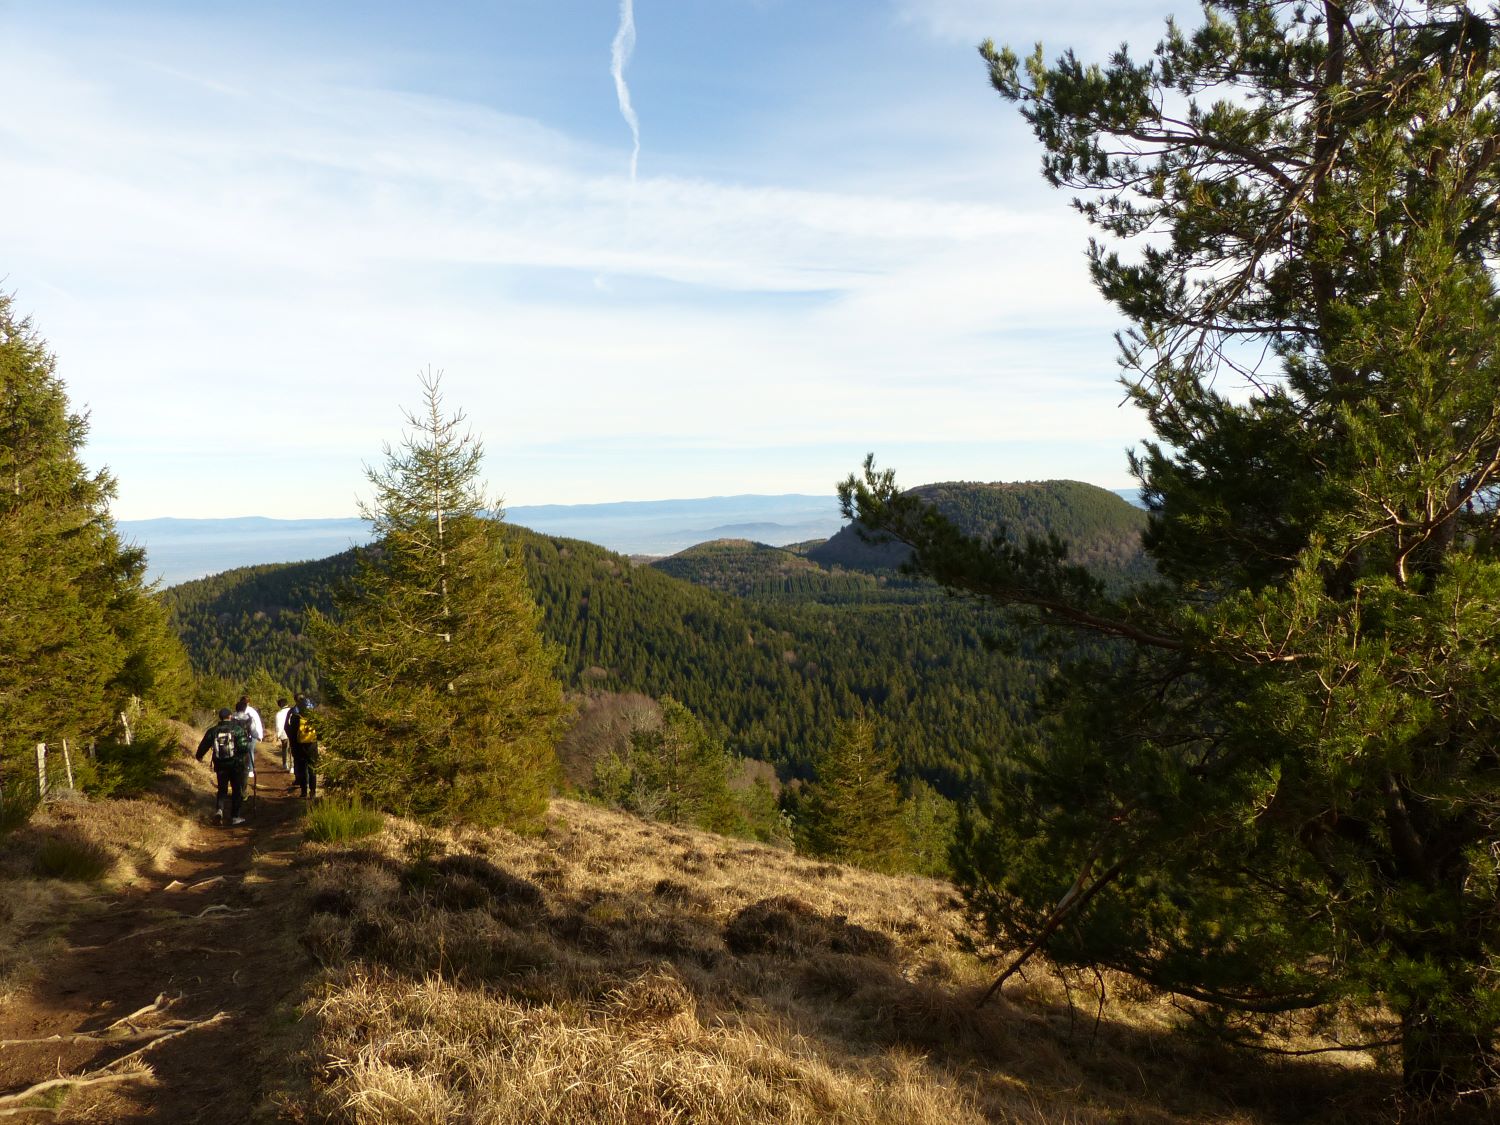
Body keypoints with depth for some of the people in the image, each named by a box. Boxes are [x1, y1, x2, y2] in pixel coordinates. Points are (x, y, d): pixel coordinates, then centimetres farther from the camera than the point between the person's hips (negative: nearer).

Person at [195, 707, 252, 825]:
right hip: (237, 764, -3)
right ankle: (235, 816, 9)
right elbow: (244, 746, -19)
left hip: (221, 765, 3)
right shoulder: (237, 729, -9)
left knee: (222, 789, 18)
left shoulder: (212, 731, 1)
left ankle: (219, 809, -6)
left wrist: (199, 756, 29)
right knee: (237, 790, 8)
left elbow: (203, 745, 11)